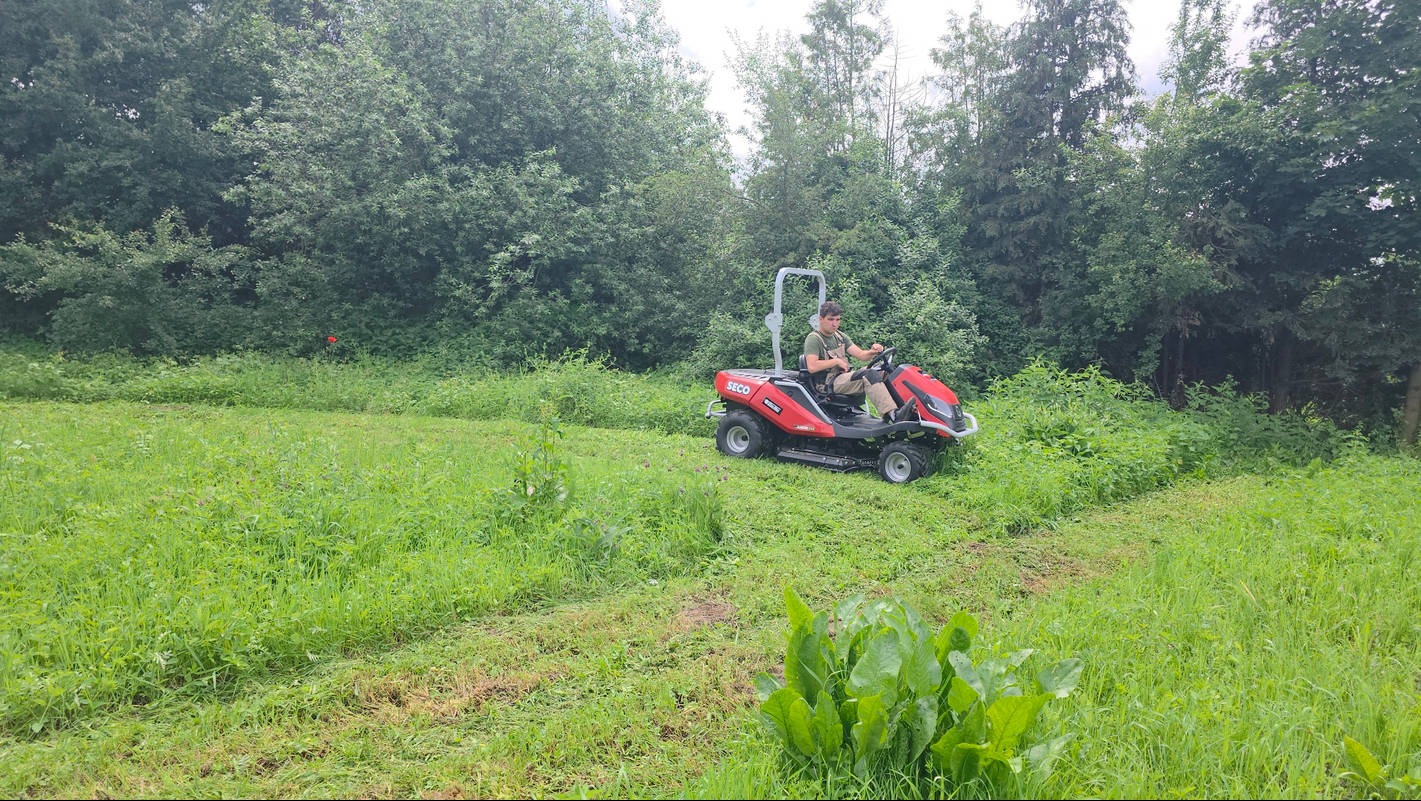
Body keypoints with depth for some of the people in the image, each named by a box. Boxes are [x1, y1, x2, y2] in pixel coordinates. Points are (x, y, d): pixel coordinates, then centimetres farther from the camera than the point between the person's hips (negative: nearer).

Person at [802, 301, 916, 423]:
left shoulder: (840, 336, 18)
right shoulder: (813, 339, -6)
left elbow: (861, 355, 10)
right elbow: (812, 367, -21)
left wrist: (872, 351, -12)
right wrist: (837, 361, -14)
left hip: (845, 377, 8)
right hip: (829, 384, -8)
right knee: (869, 375, -29)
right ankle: (893, 414, -40)